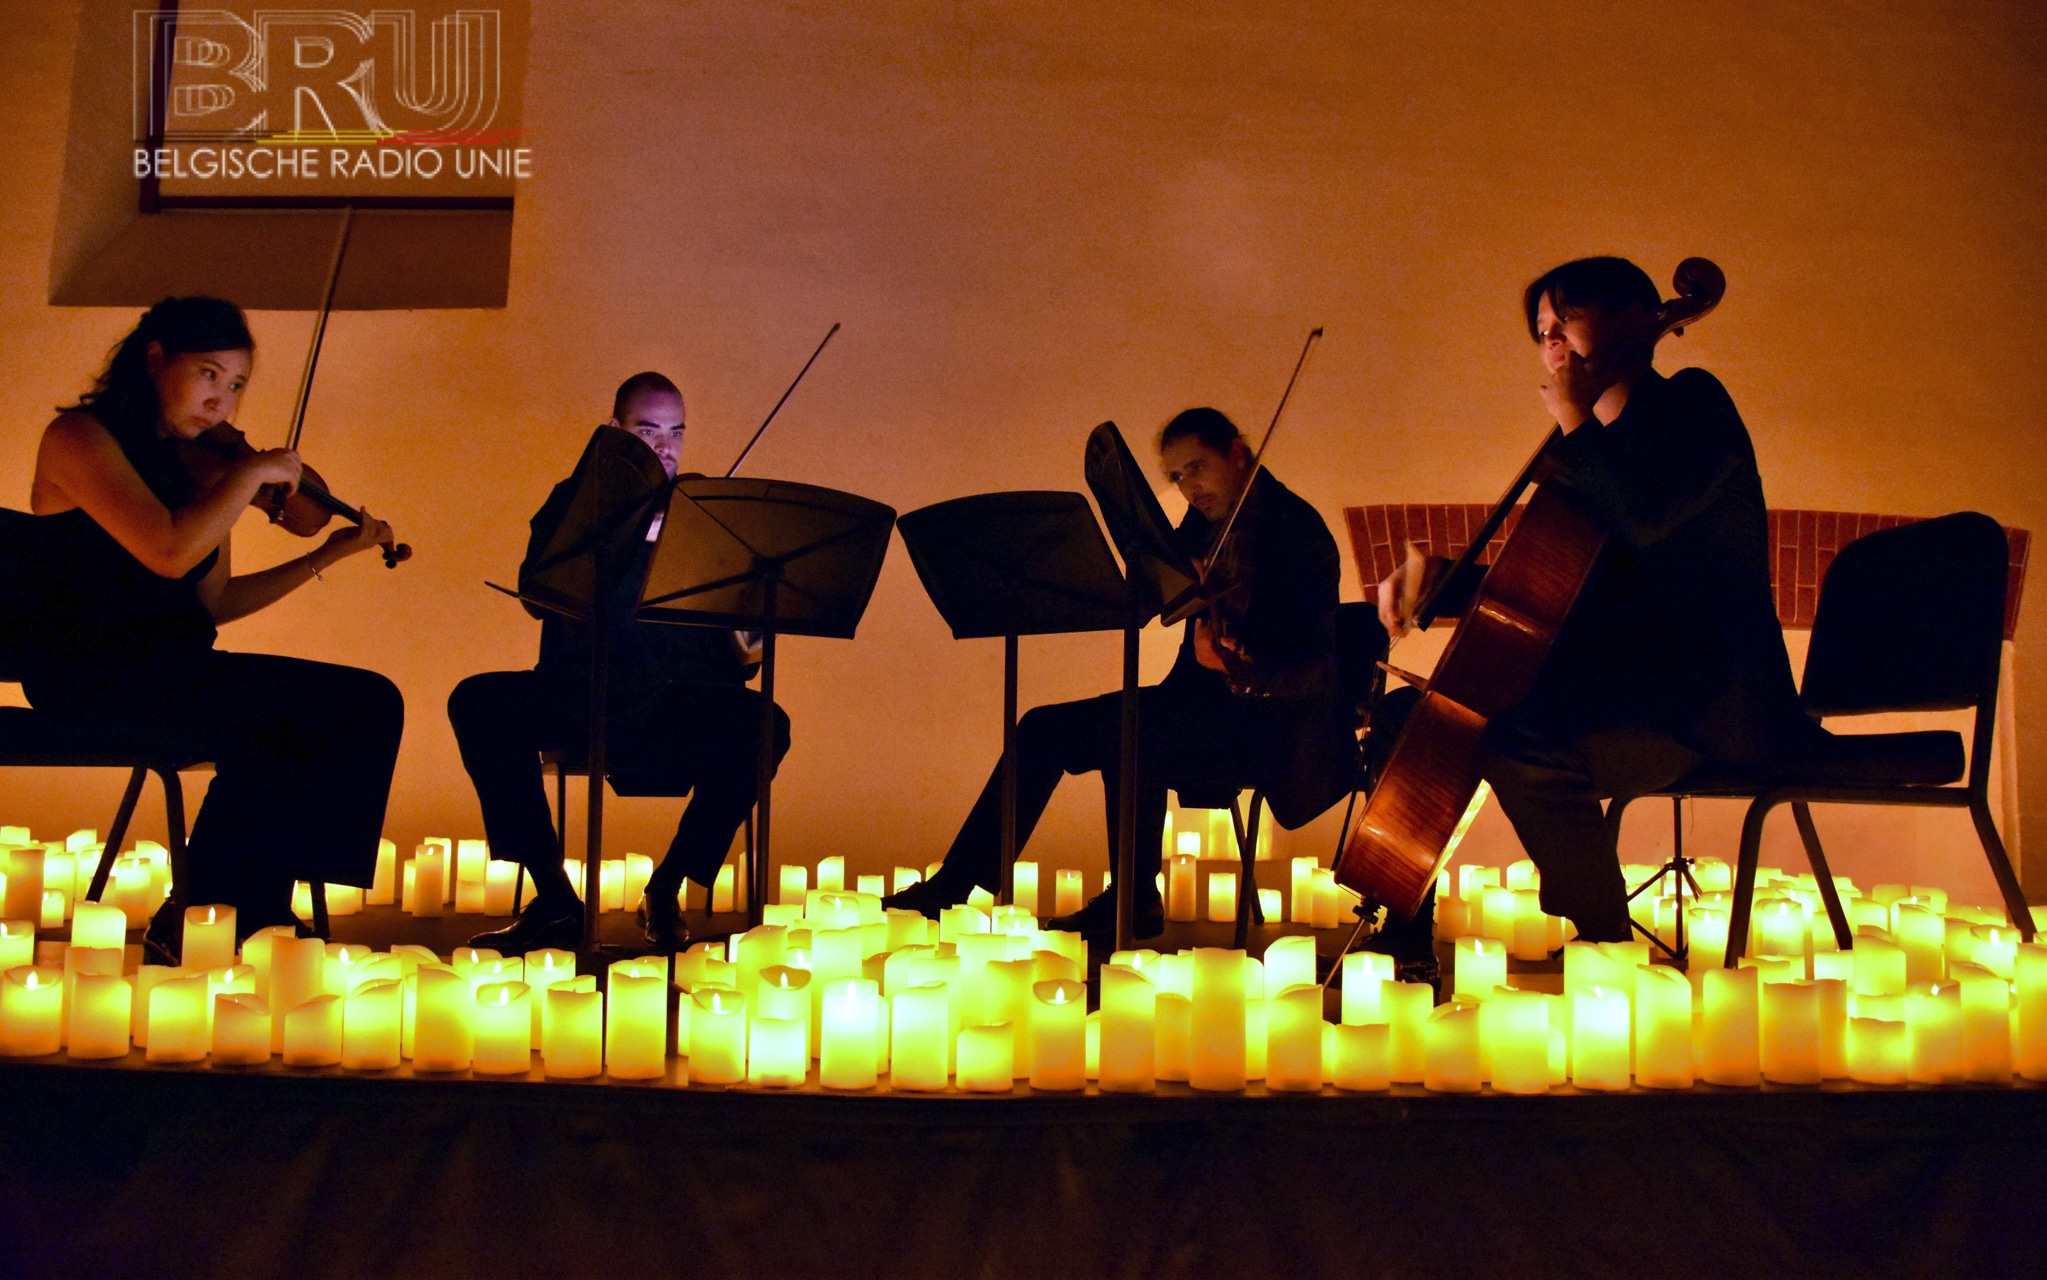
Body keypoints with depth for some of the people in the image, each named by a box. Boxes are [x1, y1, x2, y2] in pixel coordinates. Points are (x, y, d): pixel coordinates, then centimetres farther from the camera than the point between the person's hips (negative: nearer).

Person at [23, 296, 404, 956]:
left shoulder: (196, 468, 16)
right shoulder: (80, 435, -6)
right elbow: (169, 553, -23)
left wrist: (328, 554, 14)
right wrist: (253, 472, -13)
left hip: (175, 669, 8)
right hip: (92, 674, -7)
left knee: (372, 704, -8)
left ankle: (251, 914, -5)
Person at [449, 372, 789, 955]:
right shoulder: (576, 502, 7)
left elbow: (729, 627, 3)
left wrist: (743, 653, -22)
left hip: (681, 707, 0)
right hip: (580, 696, 1)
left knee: (763, 726, -29)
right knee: (478, 702, -24)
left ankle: (664, 893, -11)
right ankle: (555, 900, -17)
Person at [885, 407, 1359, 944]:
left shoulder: (1297, 528, -12)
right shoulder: (1202, 526, 11)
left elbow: (1315, 668, -21)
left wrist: (1244, 668, -38)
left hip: (1272, 718, -8)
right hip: (1202, 700, 8)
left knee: (1122, 730, -31)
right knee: (1045, 727, -4)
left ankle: (1136, 901, -13)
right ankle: (954, 884, -1)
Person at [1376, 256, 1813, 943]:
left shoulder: (1691, 401, -3)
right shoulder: (1596, 451, 20)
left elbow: (1647, 516, -25)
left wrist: (1575, 424, -11)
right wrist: (1438, 579, 5)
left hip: (1705, 704, -9)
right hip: (1621, 687, 9)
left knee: (1524, 750, -33)